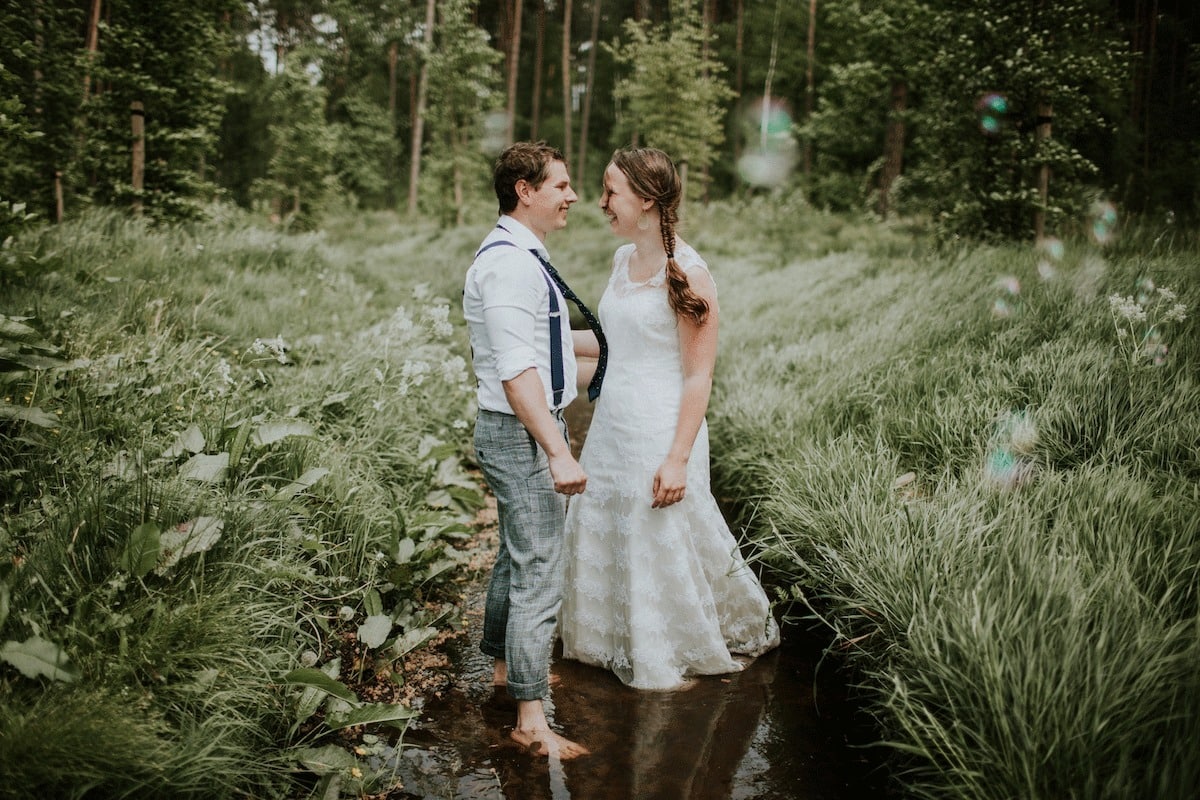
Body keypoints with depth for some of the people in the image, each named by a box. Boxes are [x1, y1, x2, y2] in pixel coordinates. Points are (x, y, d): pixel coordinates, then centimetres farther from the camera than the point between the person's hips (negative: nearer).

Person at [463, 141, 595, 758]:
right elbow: (516, 371, -26)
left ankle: (507, 665, 40)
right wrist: (557, 451, -28)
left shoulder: (522, 256, 13)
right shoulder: (508, 262, -20)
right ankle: (531, 718, 2)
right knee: (539, 572, -7)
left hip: (530, 428, 11)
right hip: (521, 434, -11)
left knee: (518, 556, 22)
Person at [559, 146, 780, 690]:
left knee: (662, 548, 6)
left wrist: (679, 458, -19)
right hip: (611, 427, 8)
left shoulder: (686, 273, -16)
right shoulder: (622, 259, 7)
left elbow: (698, 376, -16)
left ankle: (674, 659, 31)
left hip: (660, 434, -8)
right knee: (602, 539, 16)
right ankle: (618, 645, 37)